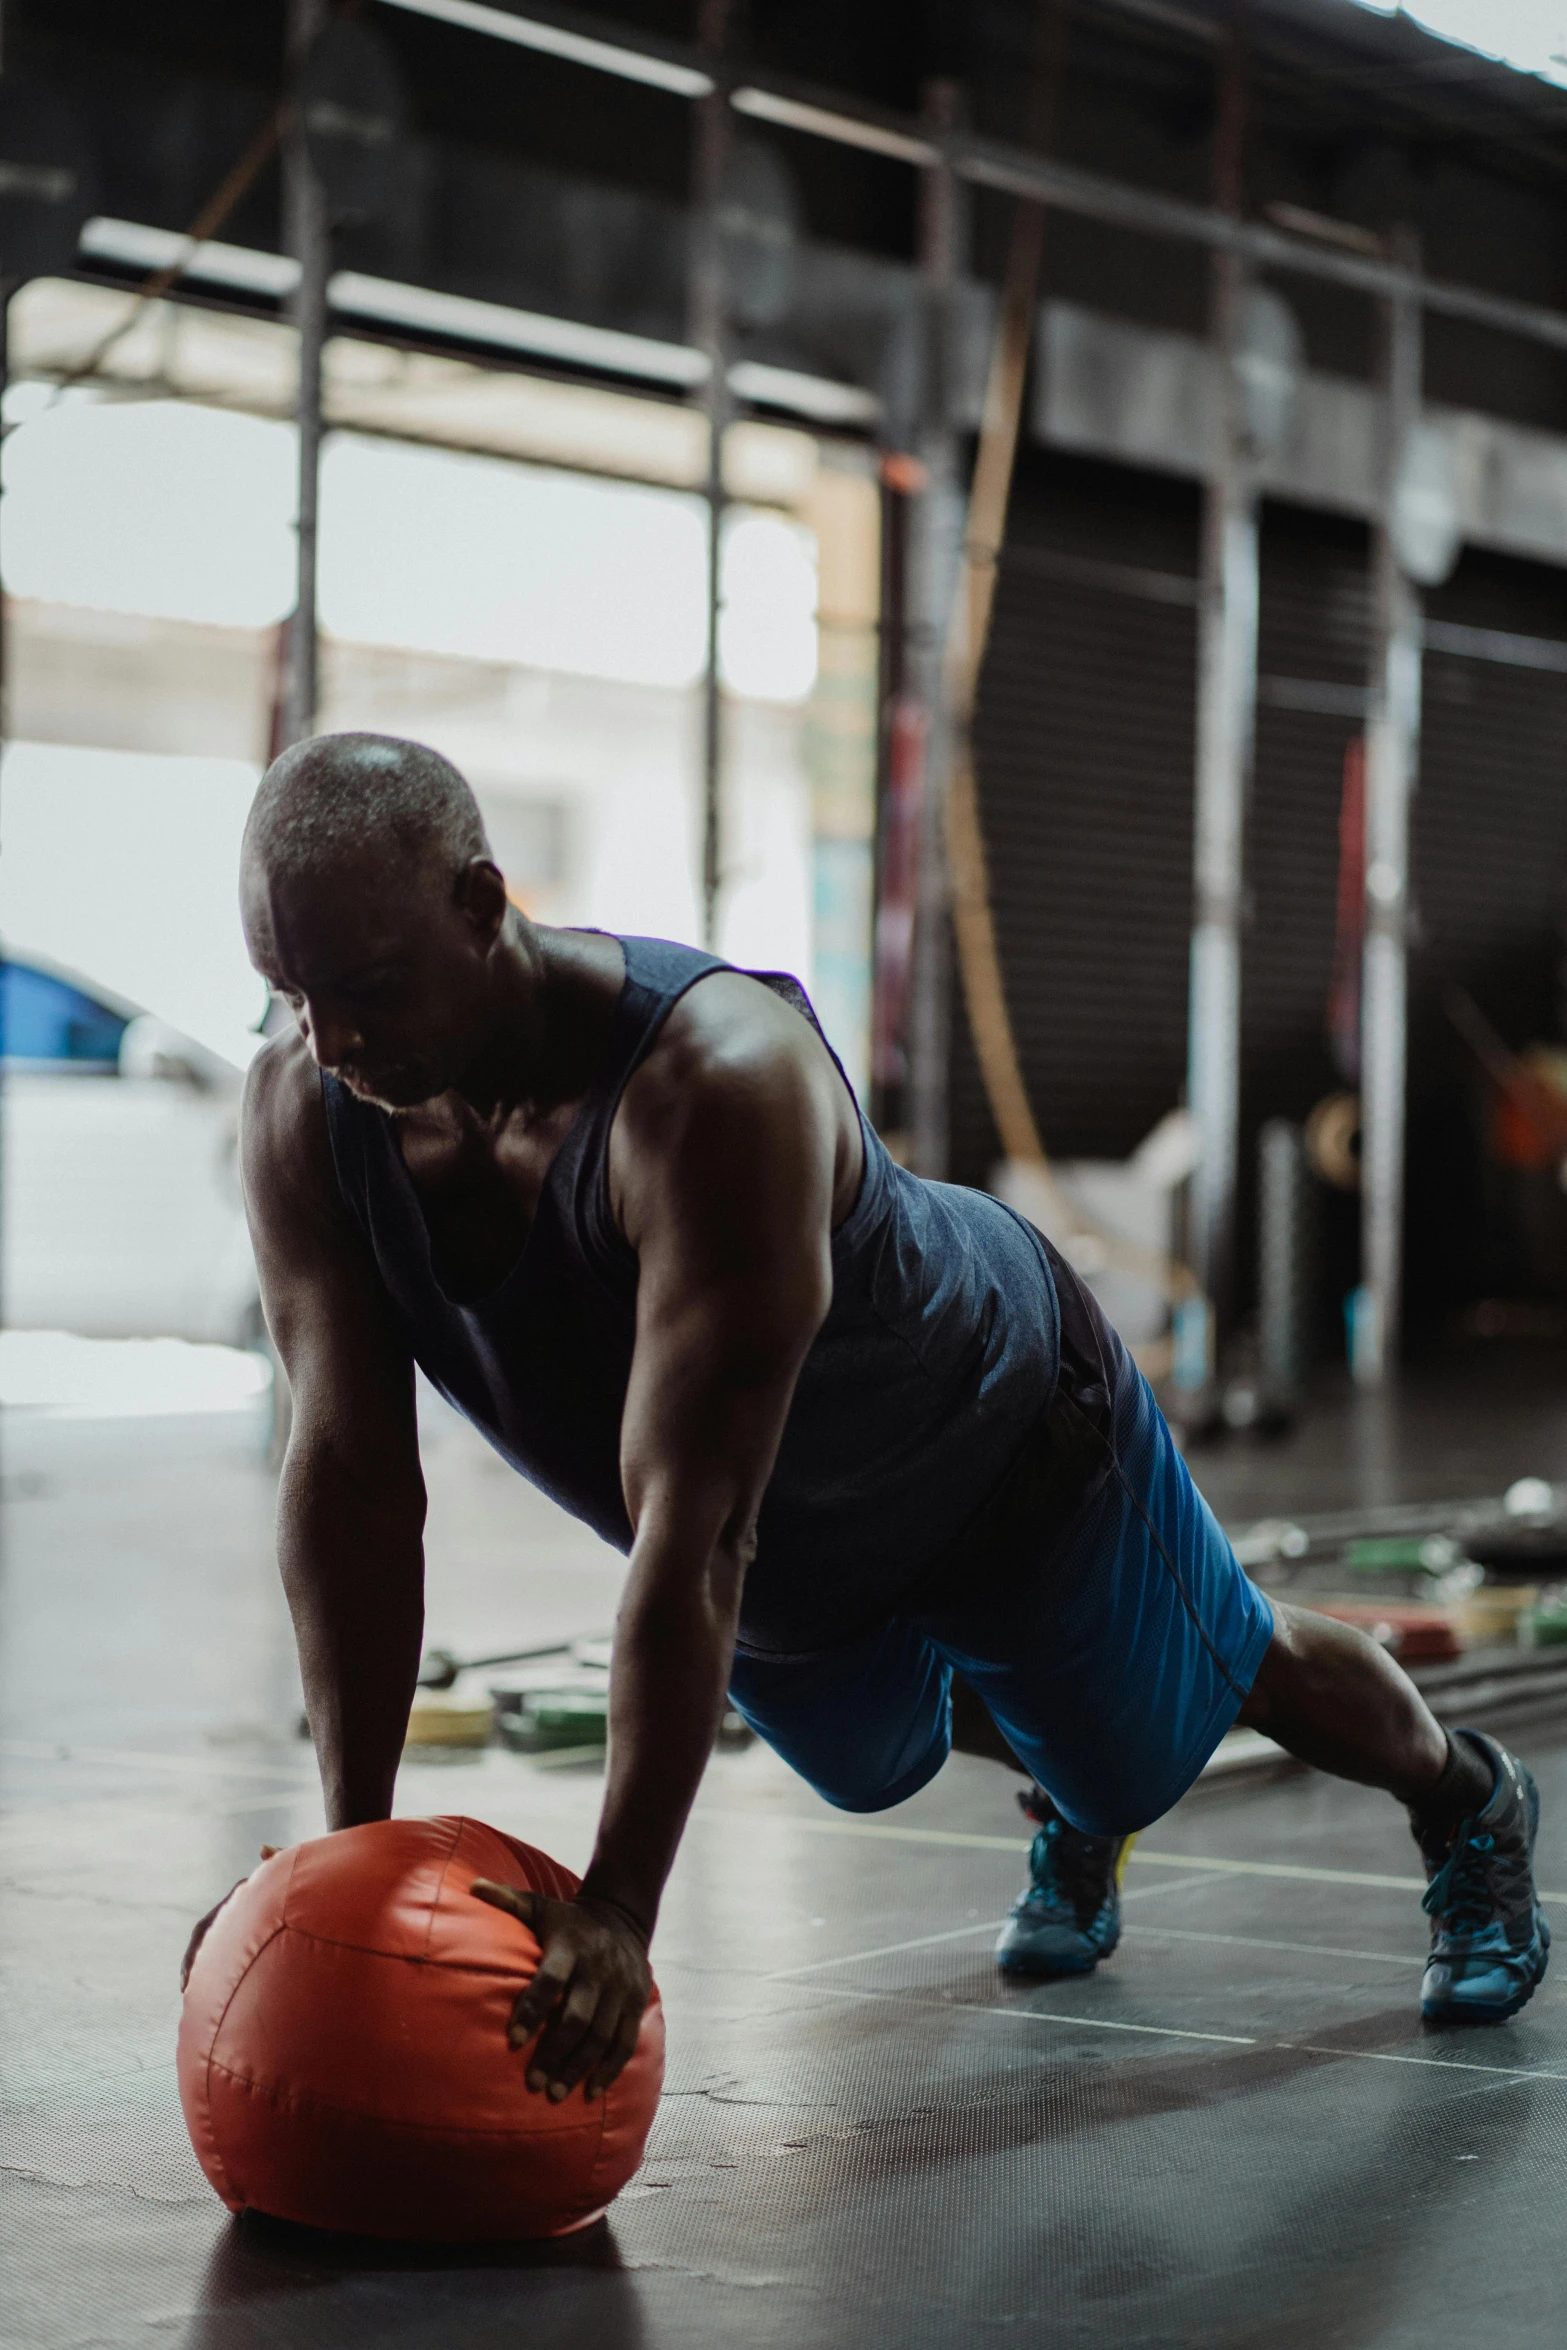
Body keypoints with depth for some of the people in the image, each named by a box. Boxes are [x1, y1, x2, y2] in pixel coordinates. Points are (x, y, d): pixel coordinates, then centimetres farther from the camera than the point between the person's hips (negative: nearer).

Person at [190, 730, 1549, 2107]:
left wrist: (618, 1906, -48)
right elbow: (350, 1481, -23)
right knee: (876, 1771, 30)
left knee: (1226, 1678, 20)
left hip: (1001, 1441, -5)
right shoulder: (304, 1116, -28)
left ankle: (1471, 1802, 54)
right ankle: (1072, 1811, 66)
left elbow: (693, 1527, -48)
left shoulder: (719, 1084, -47)